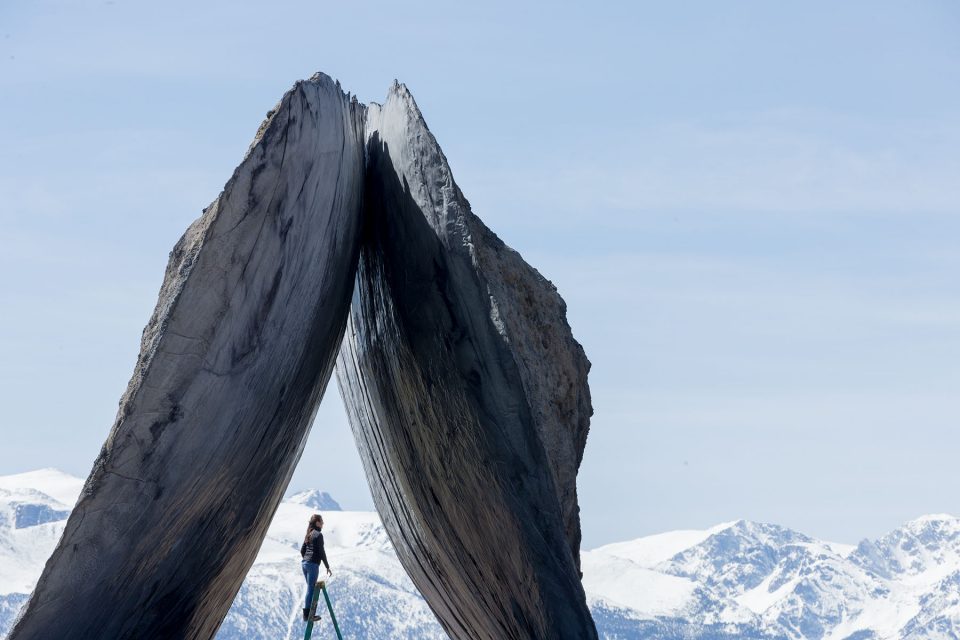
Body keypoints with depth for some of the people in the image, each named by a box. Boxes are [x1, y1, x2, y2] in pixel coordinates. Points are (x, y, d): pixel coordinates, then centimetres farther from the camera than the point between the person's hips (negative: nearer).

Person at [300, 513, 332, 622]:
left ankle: (308, 613, 16)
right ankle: (307, 615, -3)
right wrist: (327, 566, -8)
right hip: (313, 564, -8)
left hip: (304, 563, 8)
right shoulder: (318, 535, -11)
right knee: (311, 589, -4)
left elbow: (302, 550, 18)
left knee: (311, 588, 15)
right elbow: (321, 552, -13)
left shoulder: (309, 535, 14)